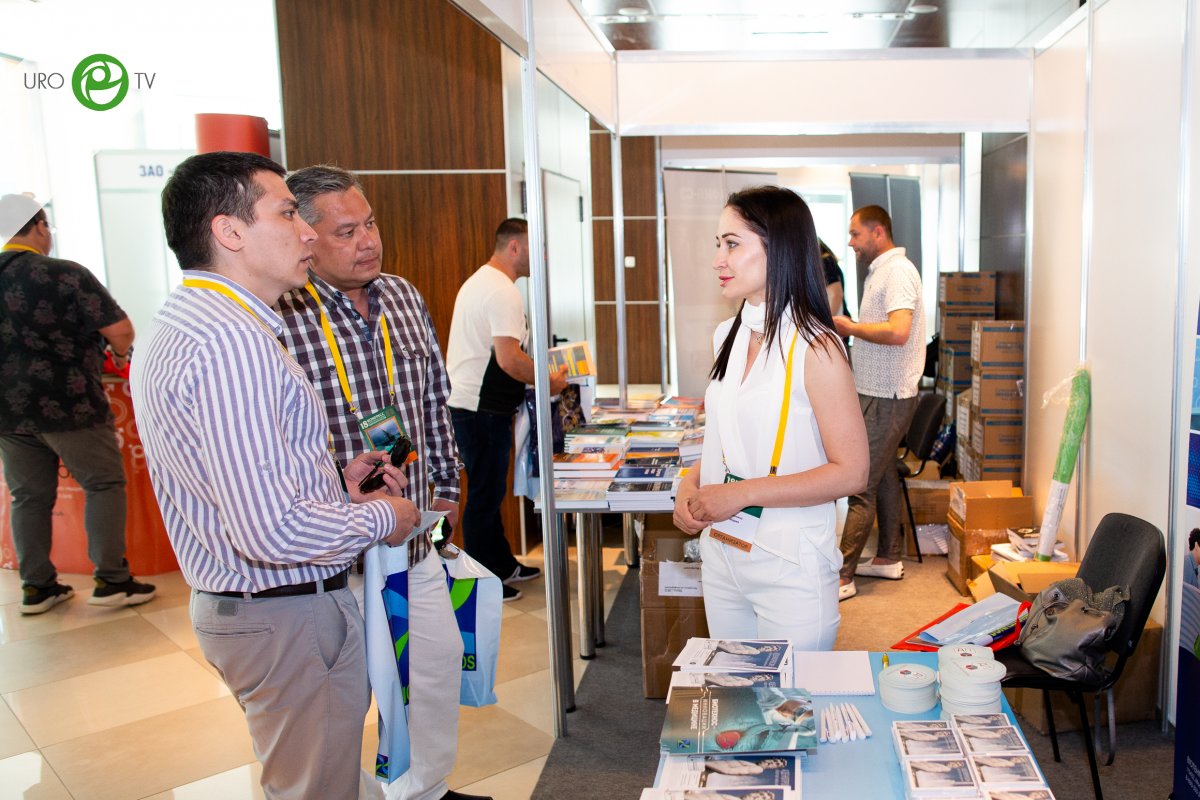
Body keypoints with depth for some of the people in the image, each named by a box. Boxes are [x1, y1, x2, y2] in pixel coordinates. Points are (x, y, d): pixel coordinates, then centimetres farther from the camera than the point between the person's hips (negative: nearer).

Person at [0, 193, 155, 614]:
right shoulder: (66, 275, -12)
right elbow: (120, 329, -14)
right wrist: (120, 353, 6)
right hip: (67, 404, -6)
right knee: (104, 485, 5)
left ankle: (36, 587, 19)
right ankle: (111, 580, 4)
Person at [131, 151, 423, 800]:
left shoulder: (178, 324, 9)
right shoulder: (233, 342, -26)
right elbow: (271, 530, -31)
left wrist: (335, 480, 7)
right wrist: (379, 517, -14)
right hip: (287, 616, -10)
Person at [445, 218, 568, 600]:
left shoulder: (478, 281, 17)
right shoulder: (503, 292, -18)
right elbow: (509, 360, -26)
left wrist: (537, 372, 18)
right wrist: (549, 381, -11)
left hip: (464, 403, 11)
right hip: (481, 410, -11)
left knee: (488, 490, 18)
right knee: (485, 494, 0)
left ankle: (503, 565, 32)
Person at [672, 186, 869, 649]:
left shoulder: (814, 346, -14)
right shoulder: (727, 337, 8)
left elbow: (850, 472, -16)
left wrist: (742, 494, -19)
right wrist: (690, 485, 0)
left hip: (789, 566, -6)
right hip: (721, 555, 7)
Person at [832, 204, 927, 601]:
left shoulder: (897, 271, -16)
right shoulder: (881, 271, 16)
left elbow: (898, 331, -29)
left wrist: (851, 327, -17)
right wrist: (849, 329, 6)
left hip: (886, 399, -11)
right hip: (878, 393, 11)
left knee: (862, 484, -9)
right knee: (883, 475, 17)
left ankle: (842, 576, -4)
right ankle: (889, 558, 29)